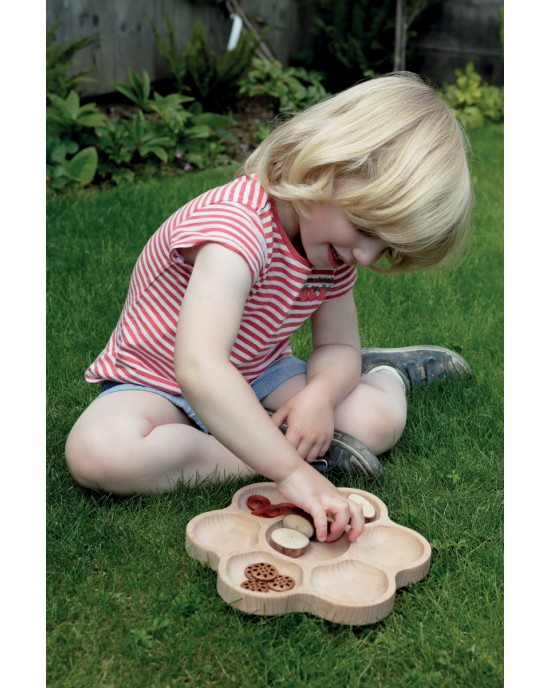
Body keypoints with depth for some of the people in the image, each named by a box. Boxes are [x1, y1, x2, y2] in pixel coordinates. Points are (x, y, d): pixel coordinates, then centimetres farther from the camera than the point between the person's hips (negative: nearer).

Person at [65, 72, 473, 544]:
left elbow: (338, 344, -1)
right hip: (156, 383, -4)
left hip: (257, 378, 5)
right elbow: (199, 369, -47)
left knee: (379, 418, -18)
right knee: (97, 452, -37)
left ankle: (385, 373, 17)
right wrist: (292, 470, -49)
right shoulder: (238, 225, -36)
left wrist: (319, 394, -25)